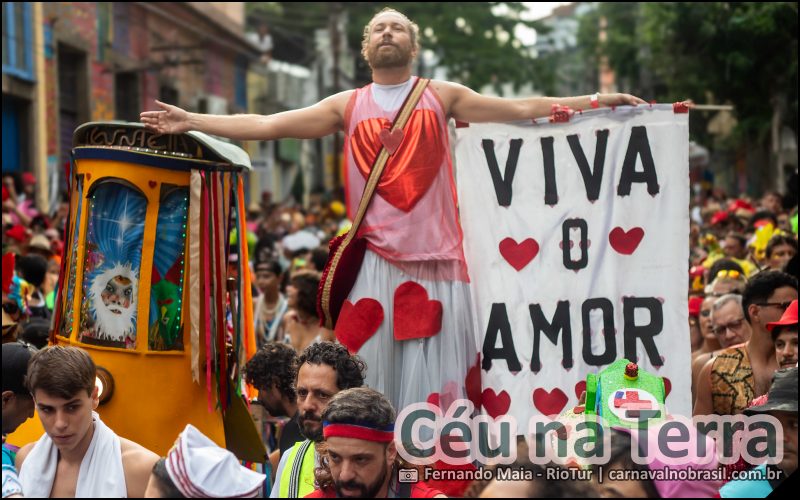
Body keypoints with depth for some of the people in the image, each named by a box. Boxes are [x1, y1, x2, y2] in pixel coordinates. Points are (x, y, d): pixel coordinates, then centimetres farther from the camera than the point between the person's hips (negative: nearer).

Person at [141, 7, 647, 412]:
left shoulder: (441, 96, 10)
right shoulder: (348, 106, 11)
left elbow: (521, 110, 7)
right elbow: (267, 125, 7)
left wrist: (596, 101, 0)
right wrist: (190, 122, 2)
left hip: (438, 258, 0)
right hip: (378, 261, 1)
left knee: (436, 384, -2)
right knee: (378, 377, -1)